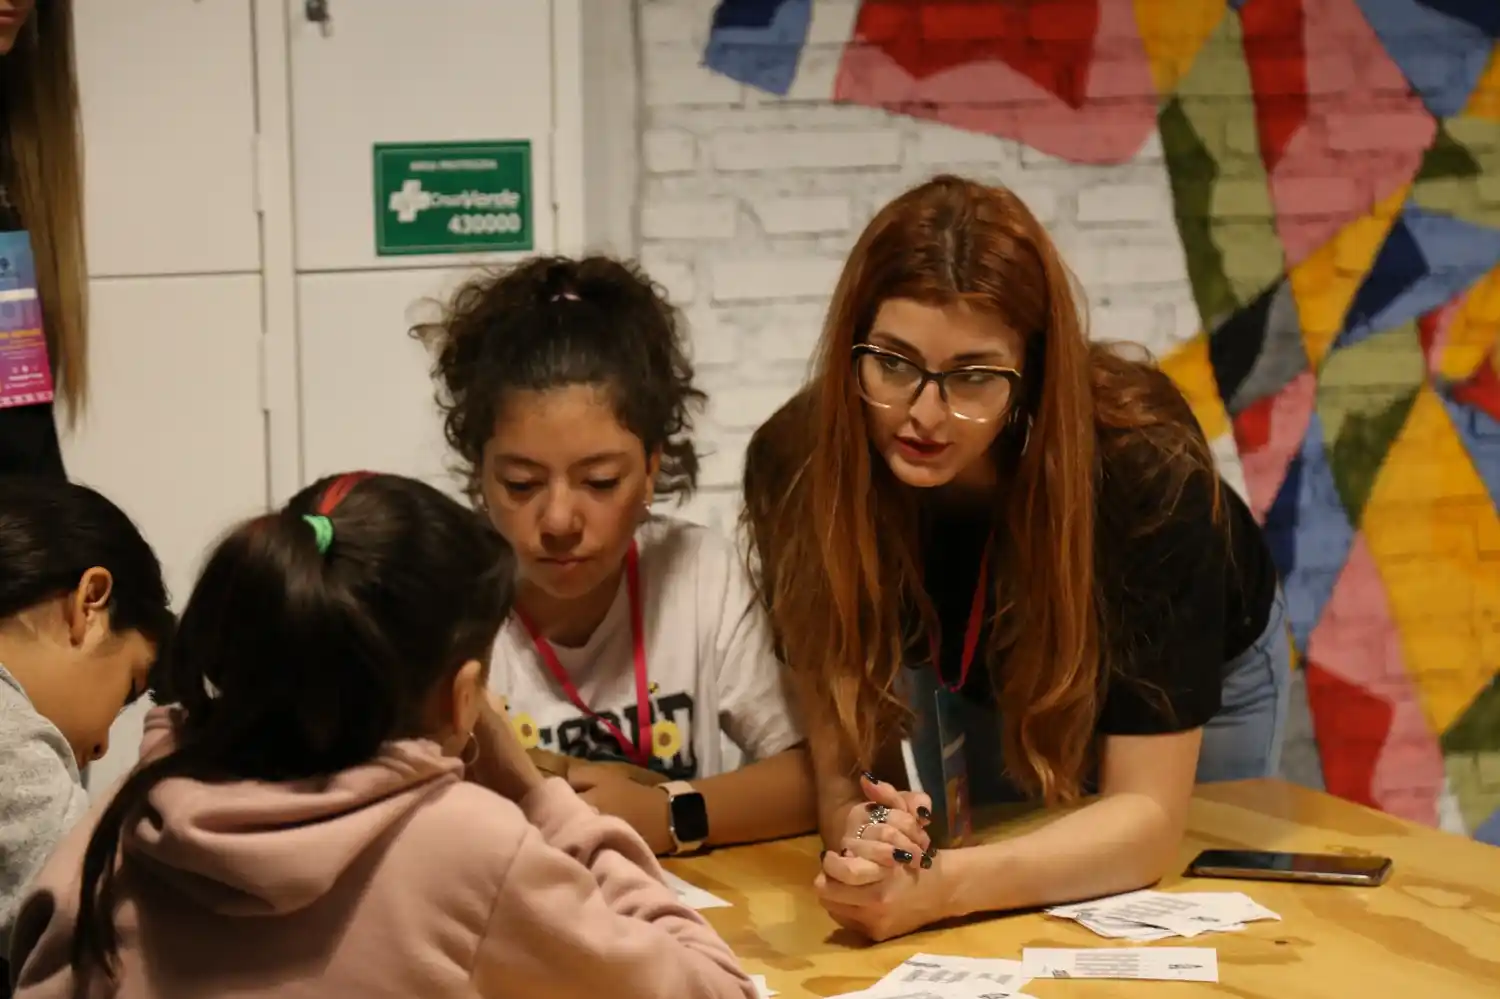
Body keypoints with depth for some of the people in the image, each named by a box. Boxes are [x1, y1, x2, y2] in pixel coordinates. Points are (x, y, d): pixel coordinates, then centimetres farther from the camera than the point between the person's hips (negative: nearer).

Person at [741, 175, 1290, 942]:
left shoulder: (1144, 469, -41)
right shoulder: (796, 464, -35)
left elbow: (1146, 816, -40)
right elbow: (840, 762, -30)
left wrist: (942, 887, -57)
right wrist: (863, 838, -54)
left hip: (1188, 685, -1)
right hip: (974, 682, 1)